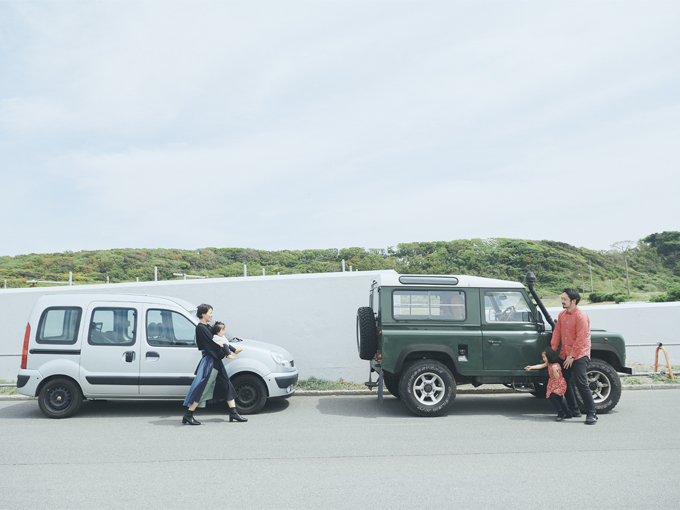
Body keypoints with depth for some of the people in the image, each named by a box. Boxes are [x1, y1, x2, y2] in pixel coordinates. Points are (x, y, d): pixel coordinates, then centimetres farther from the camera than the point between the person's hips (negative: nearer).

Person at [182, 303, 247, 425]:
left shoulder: (207, 327, 15)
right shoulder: (200, 328, -15)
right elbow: (209, 345, -18)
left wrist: (225, 348, 3)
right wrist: (223, 352, -10)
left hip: (216, 361, 10)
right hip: (209, 361, -10)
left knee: (226, 385, 9)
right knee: (202, 389, -5)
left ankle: (233, 413, 13)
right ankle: (188, 415, 5)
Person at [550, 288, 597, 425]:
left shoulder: (581, 316, -15)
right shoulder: (561, 315, 9)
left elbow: (581, 339, -18)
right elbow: (557, 333, 12)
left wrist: (572, 356, -18)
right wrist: (552, 350, 4)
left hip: (579, 355, -8)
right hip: (565, 355, 8)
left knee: (581, 383, -12)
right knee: (565, 383, 11)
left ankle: (591, 414, -3)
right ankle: (574, 411, 25)